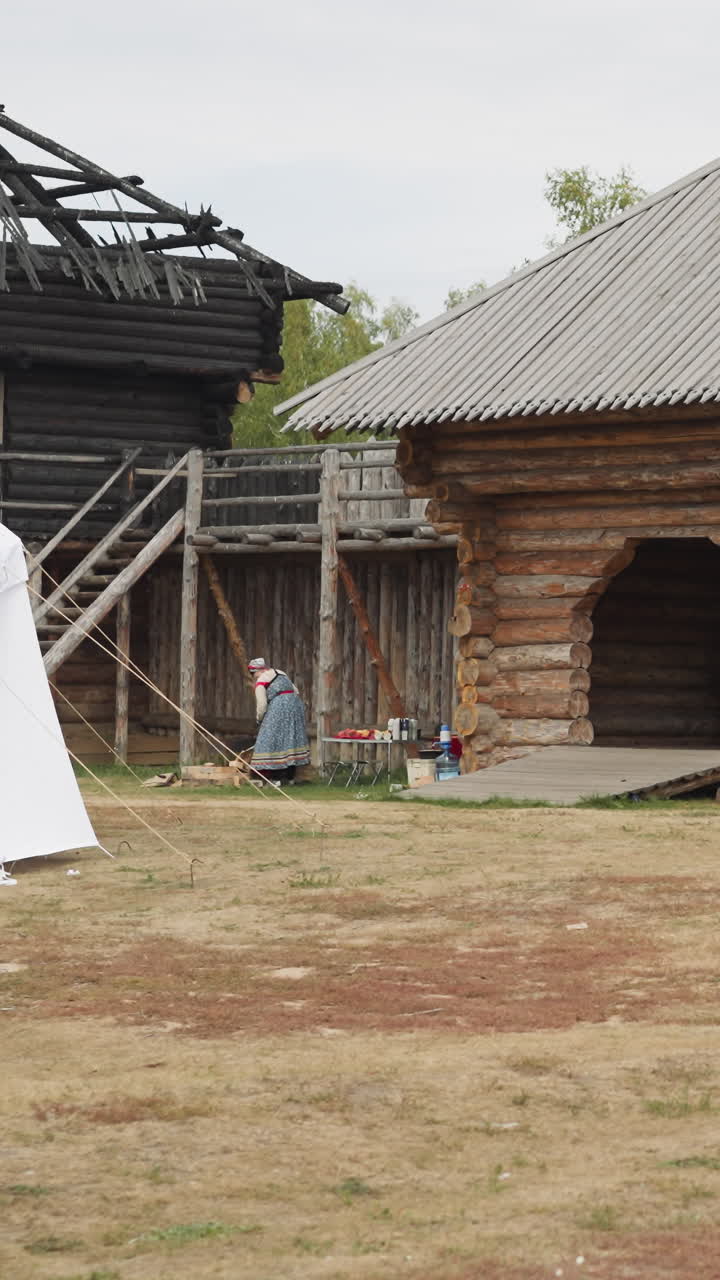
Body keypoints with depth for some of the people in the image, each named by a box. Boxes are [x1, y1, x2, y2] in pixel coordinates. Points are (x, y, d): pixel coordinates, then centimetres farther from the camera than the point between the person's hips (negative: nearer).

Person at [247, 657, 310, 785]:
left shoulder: (260, 682, -2)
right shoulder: (281, 674, 20)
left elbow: (261, 704, -7)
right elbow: (295, 691, 21)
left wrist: (259, 719, 9)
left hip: (278, 708, -8)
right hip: (295, 704, 8)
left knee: (273, 740, 0)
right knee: (291, 739, 13)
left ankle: (276, 778, -5)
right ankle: (290, 776, 17)